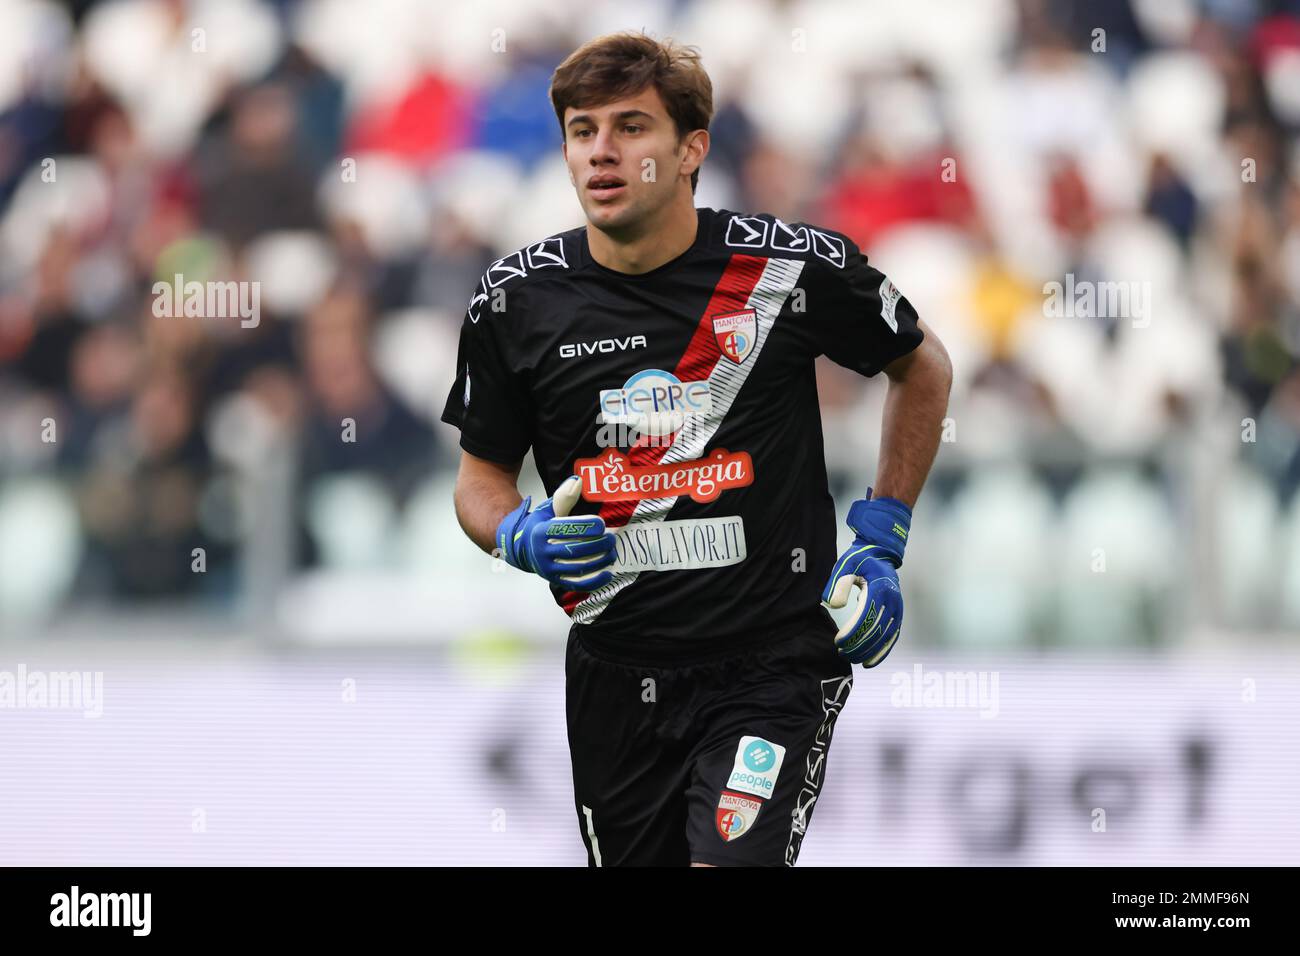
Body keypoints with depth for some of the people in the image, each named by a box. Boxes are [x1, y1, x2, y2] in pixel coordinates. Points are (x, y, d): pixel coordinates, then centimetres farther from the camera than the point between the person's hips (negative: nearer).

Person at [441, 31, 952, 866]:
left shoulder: (798, 269, -8)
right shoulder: (516, 300, -2)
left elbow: (923, 367, 11)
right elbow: (482, 474, 11)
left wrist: (881, 543, 6)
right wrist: (521, 538, -12)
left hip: (773, 664, -3)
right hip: (615, 671, 3)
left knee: (730, 860, -23)